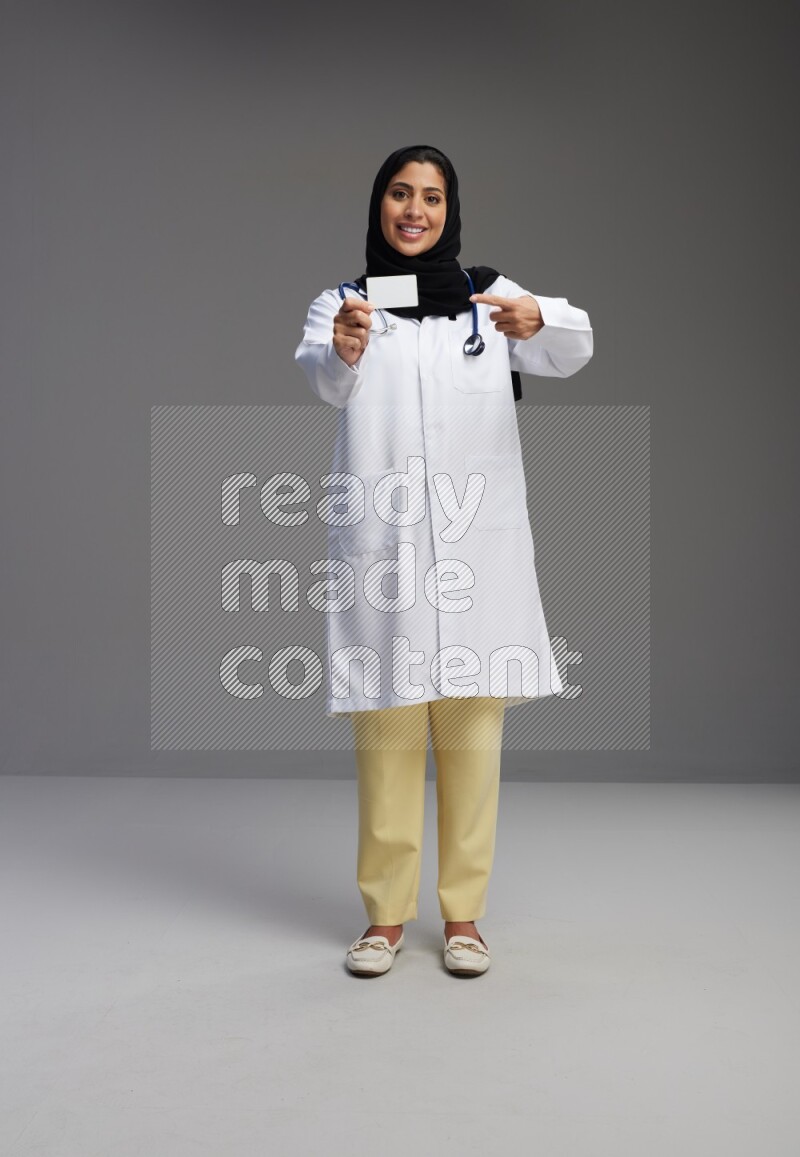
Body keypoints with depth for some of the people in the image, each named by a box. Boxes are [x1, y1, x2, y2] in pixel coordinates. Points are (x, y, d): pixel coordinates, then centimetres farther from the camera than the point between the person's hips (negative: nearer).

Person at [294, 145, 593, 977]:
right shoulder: (343, 303, 9)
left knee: (472, 733, 4)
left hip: (478, 546, 1)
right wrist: (342, 351, -38)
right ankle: (386, 914, 15)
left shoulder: (491, 297, 12)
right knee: (386, 736, 2)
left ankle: (463, 913, 17)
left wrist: (538, 322, -31)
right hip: (380, 543, -1)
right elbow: (321, 380, -13)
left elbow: (571, 352, -7)